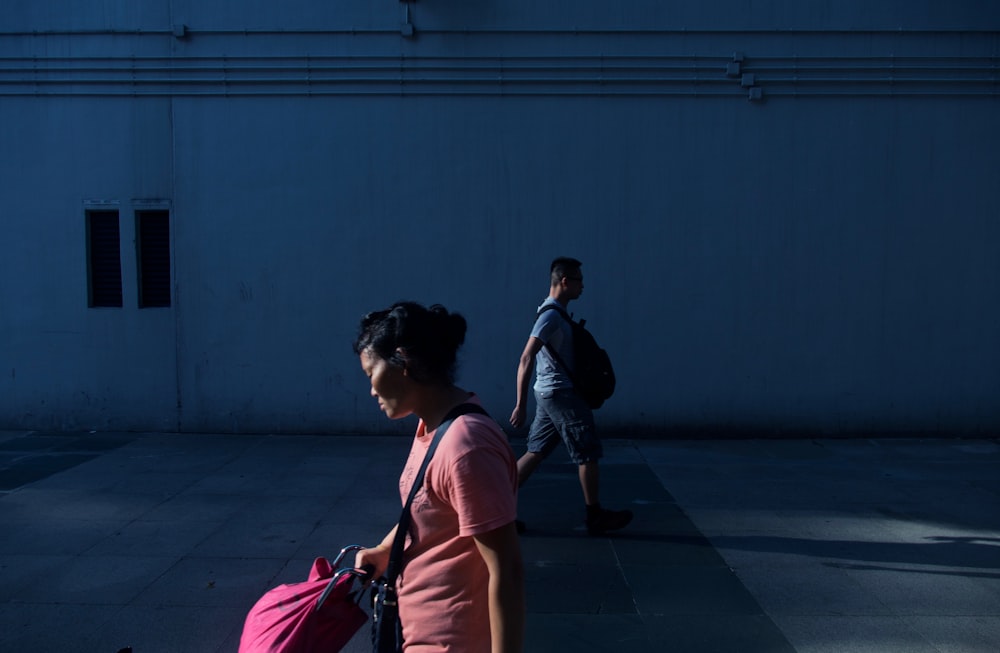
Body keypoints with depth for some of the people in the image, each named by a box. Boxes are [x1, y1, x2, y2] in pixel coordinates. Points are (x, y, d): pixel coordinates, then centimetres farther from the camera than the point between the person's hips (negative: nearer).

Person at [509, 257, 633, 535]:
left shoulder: (553, 312, 13)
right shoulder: (551, 315, -17)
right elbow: (526, 360, -24)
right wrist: (521, 405, -26)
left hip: (550, 394, 10)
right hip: (561, 394, -10)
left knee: (535, 453, 10)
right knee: (589, 453, 2)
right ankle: (595, 517, 13)